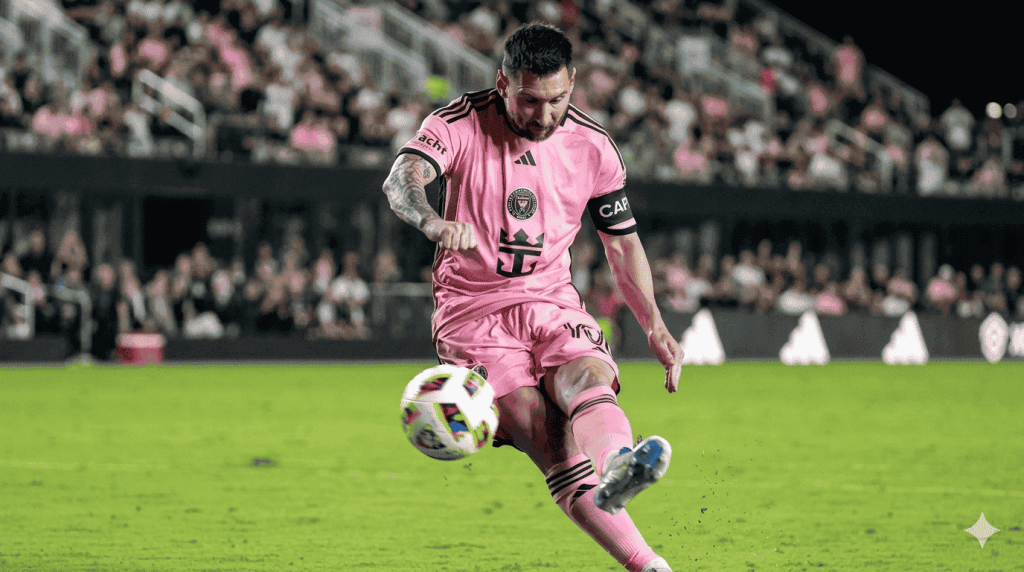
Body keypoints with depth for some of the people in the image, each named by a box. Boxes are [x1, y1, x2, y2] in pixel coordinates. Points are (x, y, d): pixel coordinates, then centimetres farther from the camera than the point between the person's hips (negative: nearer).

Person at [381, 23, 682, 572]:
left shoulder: (593, 145, 2)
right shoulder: (460, 124, -9)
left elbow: (621, 241, 15)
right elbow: (401, 181, -28)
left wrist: (654, 327, 6)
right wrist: (433, 222, -51)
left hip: (551, 300, 3)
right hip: (472, 309, -3)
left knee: (588, 380, -33)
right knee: (548, 440, -24)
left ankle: (615, 474, -64)